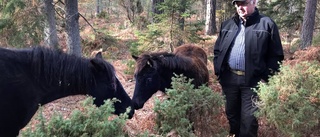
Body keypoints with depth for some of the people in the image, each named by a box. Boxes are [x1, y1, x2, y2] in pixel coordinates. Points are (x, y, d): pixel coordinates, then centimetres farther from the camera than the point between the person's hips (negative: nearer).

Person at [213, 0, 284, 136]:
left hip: (253, 80, -4)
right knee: (231, 114, 17)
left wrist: (267, 78, -10)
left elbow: (276, 55, -4)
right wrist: (218, 72, 5)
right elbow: (217, 50, 15)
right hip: (229, 78, 4)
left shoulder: (267, 24, -3)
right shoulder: (227, 25, 11)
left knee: (249, 119, 0)